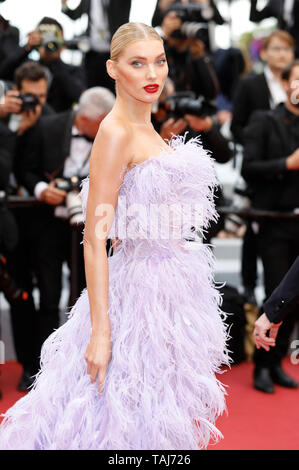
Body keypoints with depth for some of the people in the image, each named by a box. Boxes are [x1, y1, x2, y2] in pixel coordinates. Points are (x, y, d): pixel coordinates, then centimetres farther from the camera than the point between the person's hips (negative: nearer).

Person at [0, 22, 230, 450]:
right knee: (135, 422, 3)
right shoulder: (116, 131, -17)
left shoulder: (146, 128, 10)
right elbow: (95, 236, -21)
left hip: (170, 282, 9)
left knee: (171, 414, 18)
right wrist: (100, 331, -24)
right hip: (142, 285, -9)